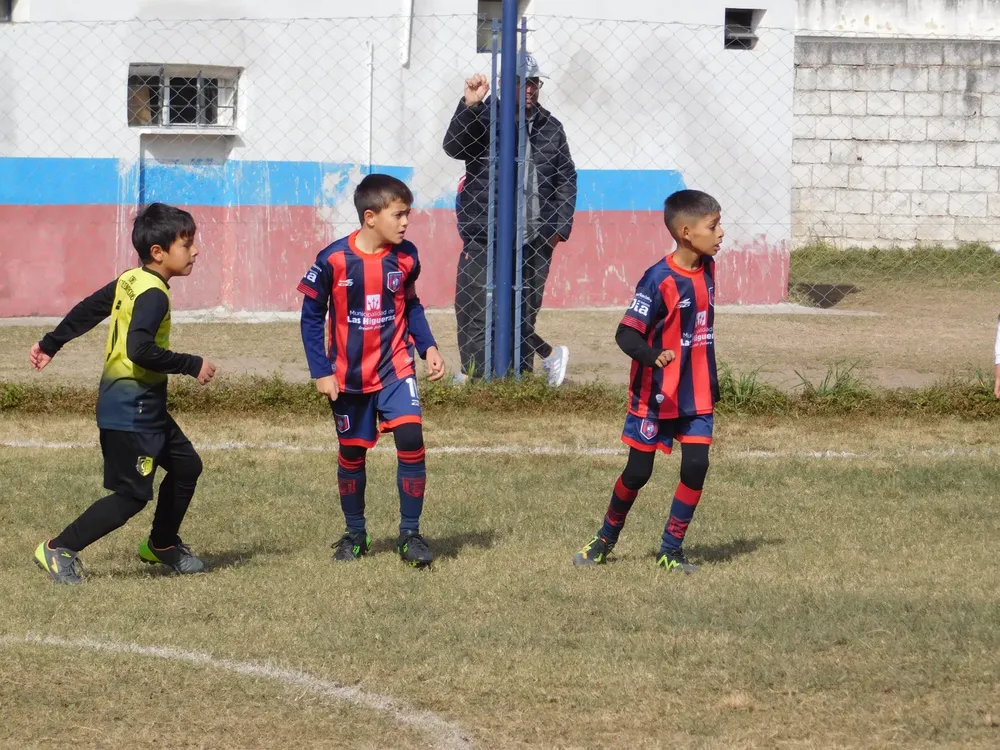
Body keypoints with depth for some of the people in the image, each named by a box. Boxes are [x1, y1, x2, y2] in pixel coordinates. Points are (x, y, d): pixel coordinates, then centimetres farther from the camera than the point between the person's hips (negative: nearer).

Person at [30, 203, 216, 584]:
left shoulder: (129, 281, 8)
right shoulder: (153, 295, -20)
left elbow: (86, 309, 18)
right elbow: (140, 349, -31)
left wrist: (51, 344, 29)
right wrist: (192, 365, -22)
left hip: (145, 407, 10)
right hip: (132, 408, -10)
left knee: (185, 465, 18)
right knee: (132, 495, -7)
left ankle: (162, 545, 33)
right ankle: (60, 550, -4)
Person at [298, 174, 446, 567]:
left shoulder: (404, 257, -5)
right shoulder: (334, 260, -15)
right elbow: (311, 316, -6)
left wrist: (428, 347, 0)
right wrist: (321, 372, -9)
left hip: (394, 367, 1)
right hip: (348, 374, -1)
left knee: (410, 438, -17)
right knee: (352, 453, 10)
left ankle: (410, 534, -7)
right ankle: (355, 534, 29)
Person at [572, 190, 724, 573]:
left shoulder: (707, 270, 2)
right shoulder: (659, 279, -21)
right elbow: (626, 333, -24)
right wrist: (652, 356, -43)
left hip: (696, 394, 5)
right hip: (655, 394, -5)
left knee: (696, 467, -5)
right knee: (638, 470, 4)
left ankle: (671, 549, 8)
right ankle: (606, 538, 28)